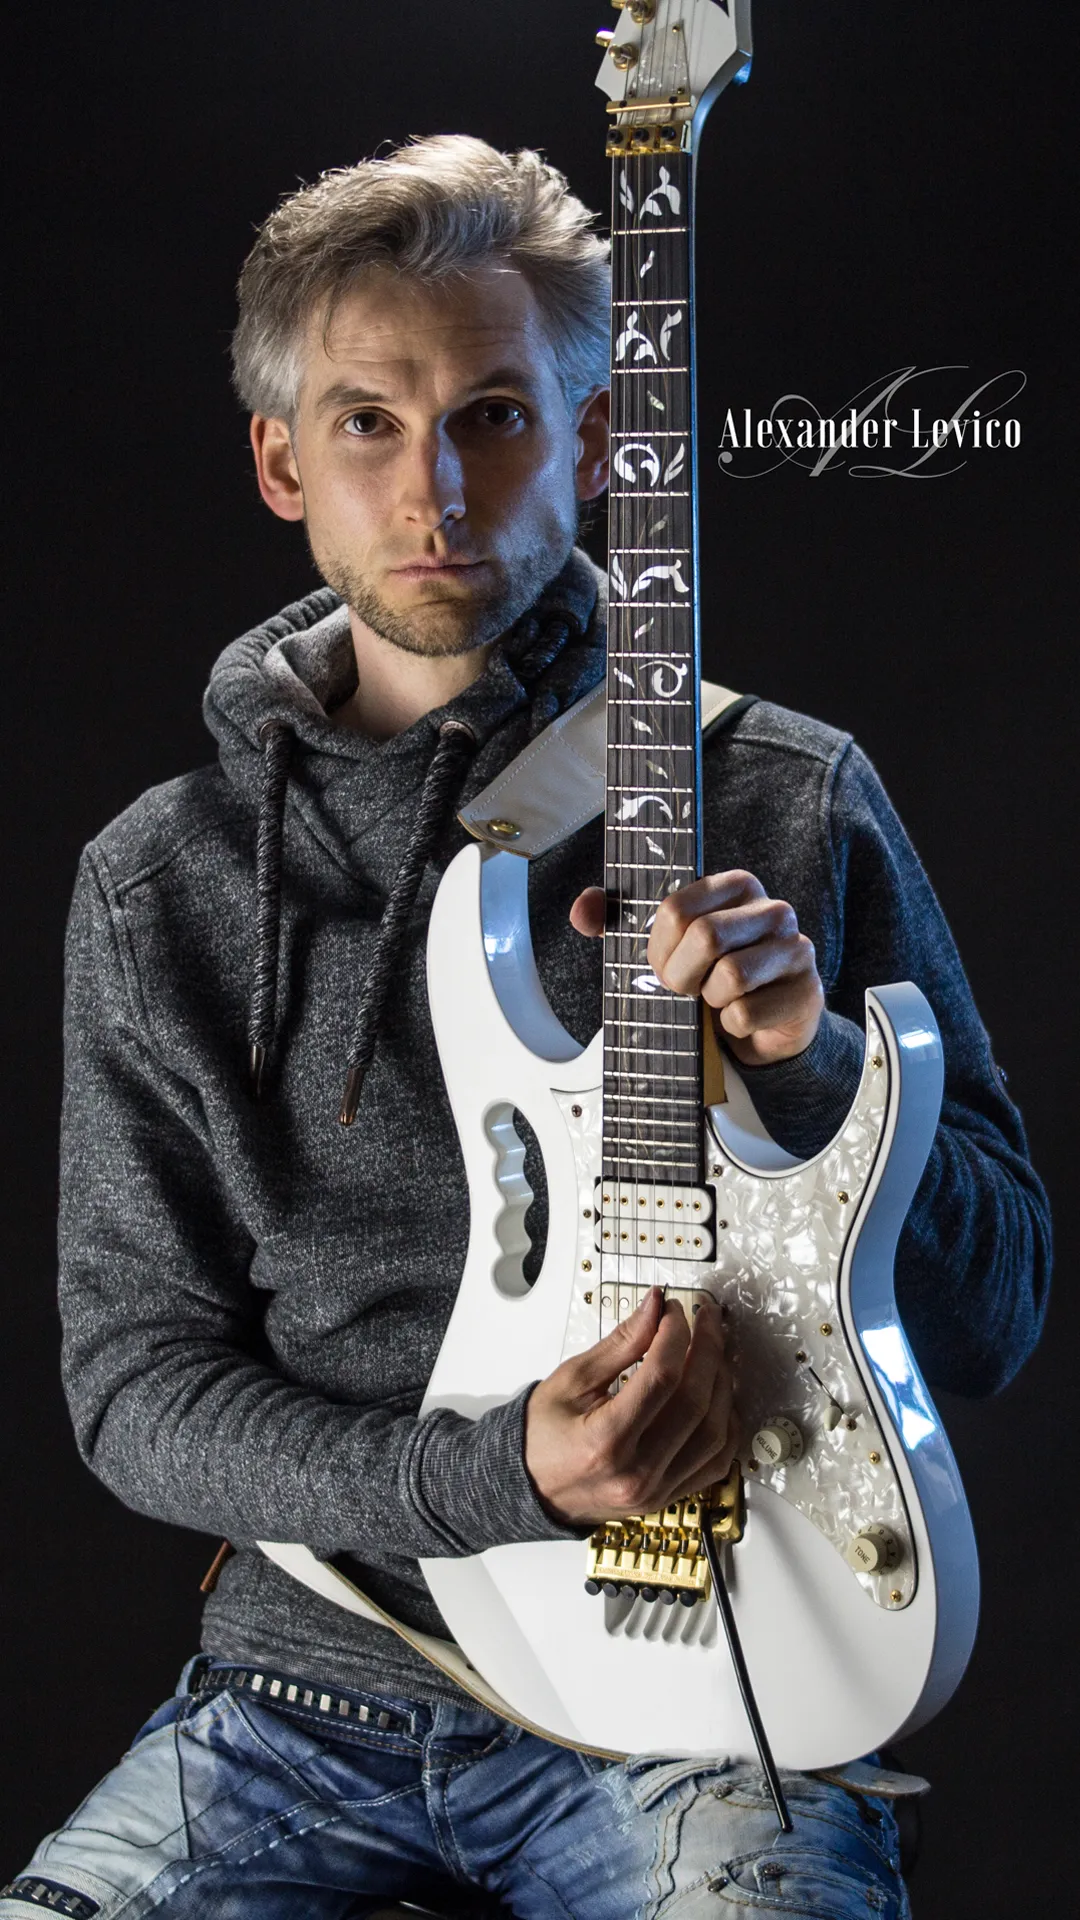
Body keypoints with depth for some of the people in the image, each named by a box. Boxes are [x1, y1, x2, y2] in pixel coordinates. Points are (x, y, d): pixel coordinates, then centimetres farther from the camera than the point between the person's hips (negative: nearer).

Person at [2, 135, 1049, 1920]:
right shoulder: (163, 883, 4)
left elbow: (995, 1311, 3)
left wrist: (805, 1066, -17)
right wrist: (490, 1476, -13)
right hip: (311, 1676, 2)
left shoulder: (787, 805, 0)